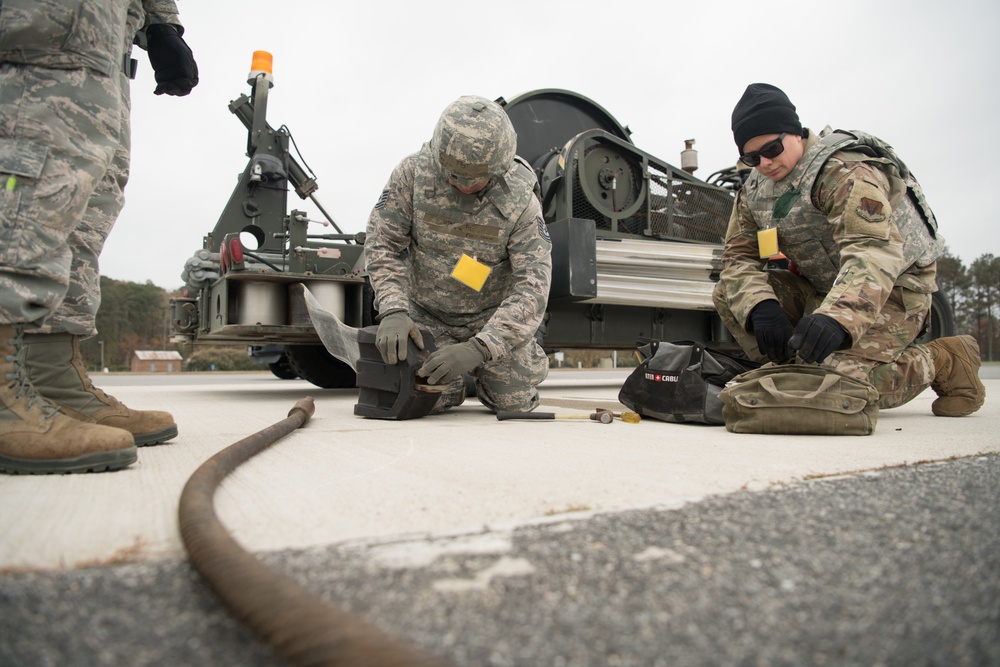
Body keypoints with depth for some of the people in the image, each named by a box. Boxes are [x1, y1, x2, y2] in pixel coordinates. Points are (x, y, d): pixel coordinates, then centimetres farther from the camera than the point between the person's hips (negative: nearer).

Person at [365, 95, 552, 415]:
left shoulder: (520, 200, -23)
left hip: (490, 317, 0)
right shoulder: (413, 172, -19)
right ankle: (454, 383, 24)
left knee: (514, 400, -5)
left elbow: (533, 288, -28)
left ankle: (479, 364, 29)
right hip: (425, 314, 1)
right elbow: (382, 243, -14)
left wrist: (478, 348, -40)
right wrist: (393, 311, -31)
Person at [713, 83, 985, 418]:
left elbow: (874, 251, -36)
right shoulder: (754, 190, 2)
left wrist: (837, 316, -54)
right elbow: (738, 256, -4)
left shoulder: (846, 171, -21)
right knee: (729, 294, -12)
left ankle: (946, 361, -2)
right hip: (821, 289, 7)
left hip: (892, 289, -6)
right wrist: (760, 306, -26)